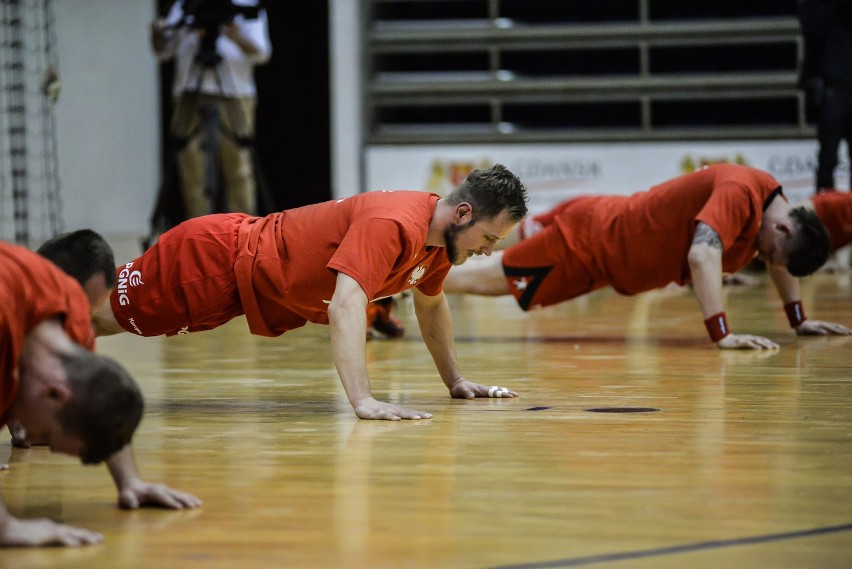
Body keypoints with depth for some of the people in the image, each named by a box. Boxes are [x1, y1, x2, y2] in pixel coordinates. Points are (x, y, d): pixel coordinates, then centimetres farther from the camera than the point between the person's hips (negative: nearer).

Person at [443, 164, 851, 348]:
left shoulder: (772, 200, -4)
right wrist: (721, 334, -47)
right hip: (588, 239, -8)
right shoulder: (739, 194, -32)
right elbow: (702, 254, -44)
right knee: (489, 279, 0)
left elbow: (782, 262, 15)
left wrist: (798, 320, 13)